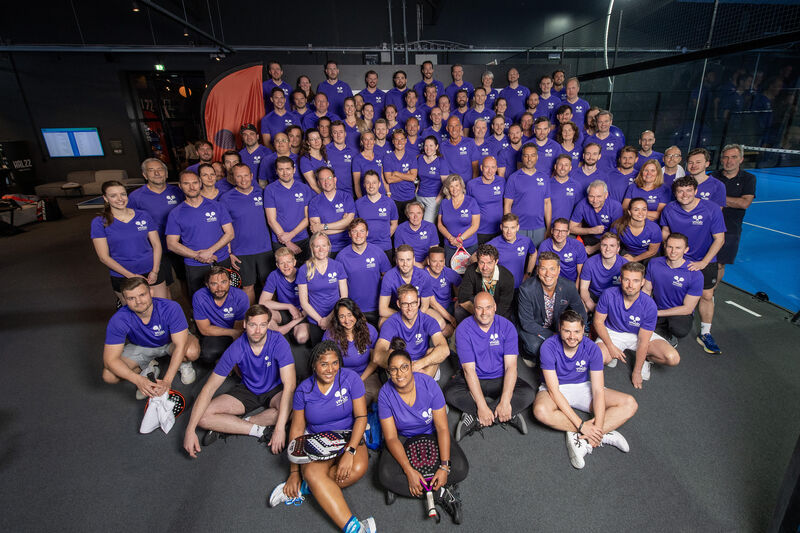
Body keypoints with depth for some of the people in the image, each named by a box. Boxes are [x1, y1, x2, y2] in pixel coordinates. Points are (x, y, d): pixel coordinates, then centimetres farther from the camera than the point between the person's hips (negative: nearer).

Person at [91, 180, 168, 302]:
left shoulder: (143, 216, 3)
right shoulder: (99, 223, -2)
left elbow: (156, 244, 4)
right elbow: (104, 257, -4)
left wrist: (155, 271, -7)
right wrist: (131, 276, -11)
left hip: (151, 272, 1)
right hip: (122, 277, -1)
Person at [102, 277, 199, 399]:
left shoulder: (171, 308, -33)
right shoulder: (118, 320, -28)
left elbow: (180, 345, -32)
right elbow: (110, 359, -24)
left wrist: (167, 381, -38)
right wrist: (139, 380, -39)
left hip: (170, 342, -2)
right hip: (141, 347, 2)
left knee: (192, 352, -35)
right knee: (109, 376, -20)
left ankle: (183, 363, 3)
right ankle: (148, 368, 9)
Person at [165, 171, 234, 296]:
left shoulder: (217, 206, 3)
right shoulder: (175, 214, 2)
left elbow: (230, 233, -1)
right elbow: (172, 244, -1)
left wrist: (210, 251, -14)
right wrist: (197, 256, -14)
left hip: (222, 262, 0)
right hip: (195, 267, 0)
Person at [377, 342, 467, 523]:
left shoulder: (428, 384, -21)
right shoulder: (385, 394, -19)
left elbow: (442, 428, -18)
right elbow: (391, 438, -18)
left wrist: (444, 466, -26)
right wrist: (409, 471, -28)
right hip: (403, 439, 0)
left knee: (460, 468, -22)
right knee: (385, 475, -27)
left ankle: (401, 487, -14)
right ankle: (443, 494, -16)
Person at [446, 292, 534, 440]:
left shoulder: (507, 326, -10)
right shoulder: (463, 329, -15)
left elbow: (511, 366, -15)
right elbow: (469, 370, -19)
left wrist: (505, 401, -28)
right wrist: (481, 405, -27)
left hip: (500, 379, 1)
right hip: (473, 379, -1)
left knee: (528, 393, -24)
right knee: (450, 393, -29)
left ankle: (475, 418, -24)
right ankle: (510, 415, -22)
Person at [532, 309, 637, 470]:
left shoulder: (591, 348, -16)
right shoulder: (549, 347, -24)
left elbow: (598, 390, -17)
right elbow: (554, 390, -25)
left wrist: (597, 427, -30)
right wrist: (581, 425, -30)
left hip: (583, 386, 3)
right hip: (557, 389, -3)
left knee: (630, 404, -17)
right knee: (541, 410, -37)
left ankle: (579, 438, -27)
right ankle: (606, 434, -23)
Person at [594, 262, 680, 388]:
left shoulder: (649, 306, -25)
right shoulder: (609, 295, -25)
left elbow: (643, 341, -20)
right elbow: (598, 321, -11)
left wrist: (636, 372, -14)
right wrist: (611, 347, -20)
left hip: (639, 334, 1)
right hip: (613, 332, 0)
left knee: (673, 359, -20)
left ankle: (646, 358, 13)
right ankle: (614, 355, 8)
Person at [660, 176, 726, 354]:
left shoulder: (712, 210, -17)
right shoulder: (669, 209, -10)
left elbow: (719, 239, -13)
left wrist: (703, 263, -18)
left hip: (705, 260, -1)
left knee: (707, 296, 1)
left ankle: (705, 334, 14)